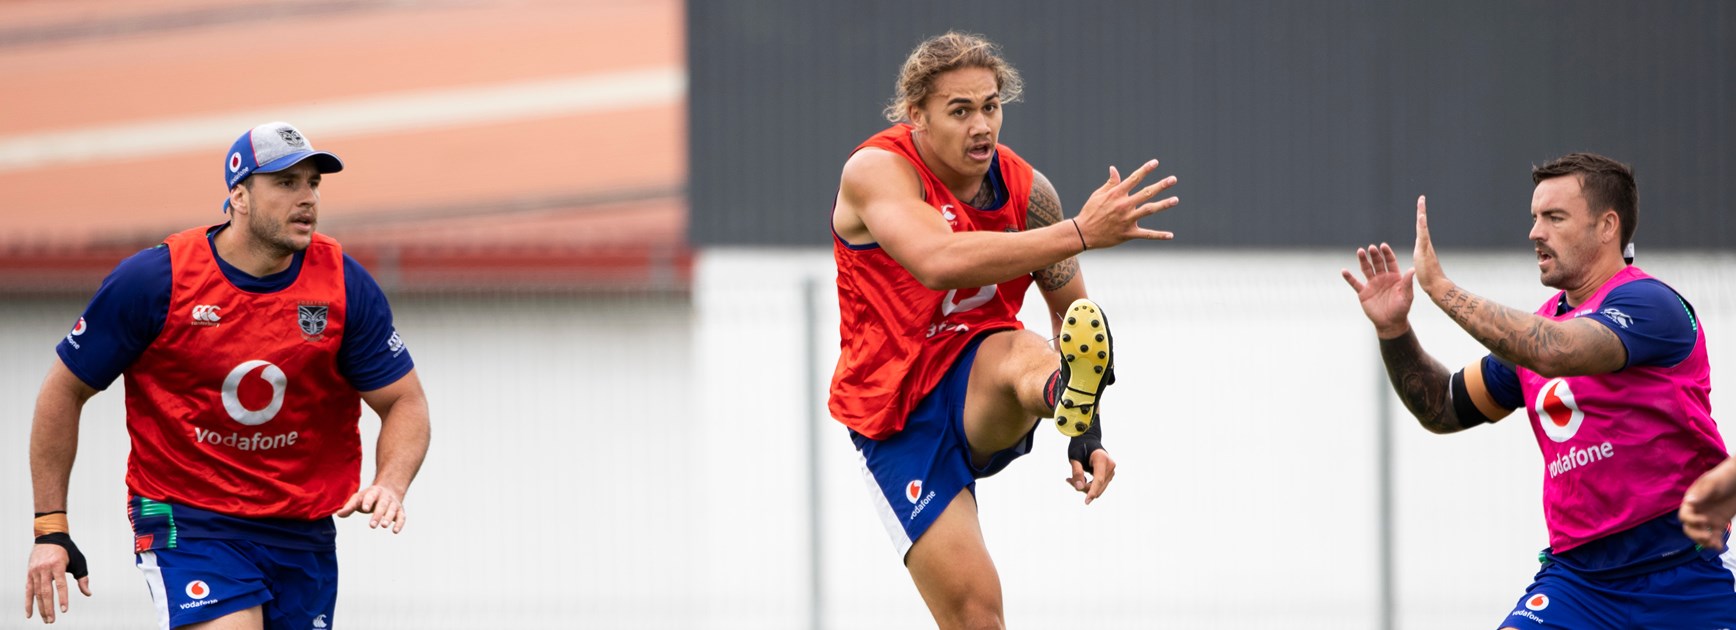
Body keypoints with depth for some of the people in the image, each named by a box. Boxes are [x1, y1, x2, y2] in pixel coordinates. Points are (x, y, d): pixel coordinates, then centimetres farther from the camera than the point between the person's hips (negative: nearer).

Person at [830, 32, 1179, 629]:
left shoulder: (1026, 189, -2)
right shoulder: (877, 171, -17)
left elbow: (1071, 308, 13)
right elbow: (941, 261, -37)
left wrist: (1089, 431, -1)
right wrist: (1080, 233, -43)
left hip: (979, 379, 2)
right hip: (898, 416, -2)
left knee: (1022, 353, -35)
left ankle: (1070, 399, -70)